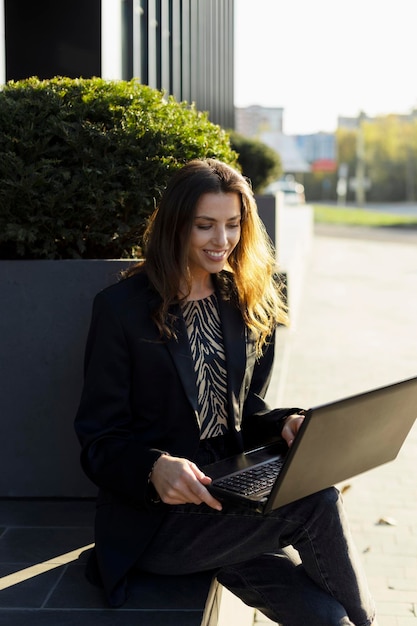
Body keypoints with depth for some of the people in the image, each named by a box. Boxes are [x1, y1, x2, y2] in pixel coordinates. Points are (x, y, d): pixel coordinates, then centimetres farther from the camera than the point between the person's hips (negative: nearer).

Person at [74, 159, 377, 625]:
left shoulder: (246, 304, 11)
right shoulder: (120, 307, -7)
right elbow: (99, 441, -7)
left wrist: (284, 424, -6)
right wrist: (154, 468, -28)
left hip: (228, 495, 5)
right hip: (150, 520, -4)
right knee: (317, 502, -23)